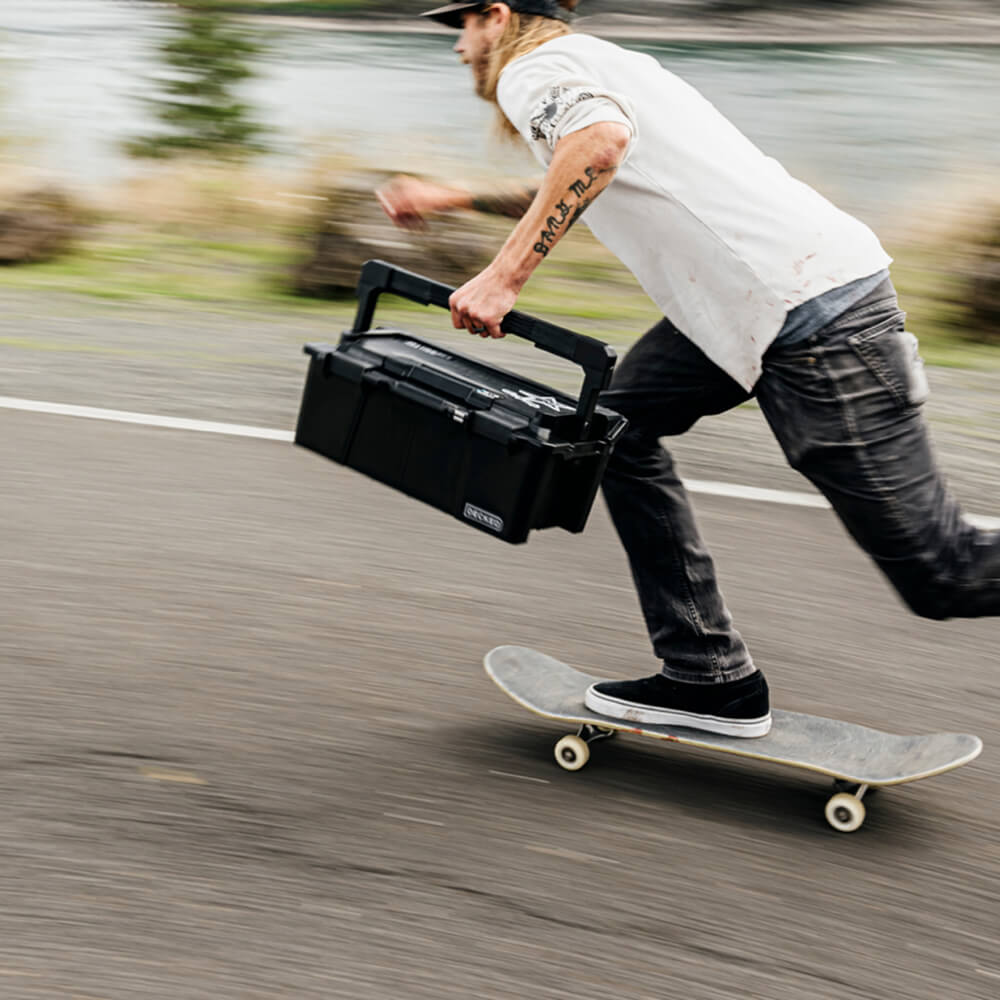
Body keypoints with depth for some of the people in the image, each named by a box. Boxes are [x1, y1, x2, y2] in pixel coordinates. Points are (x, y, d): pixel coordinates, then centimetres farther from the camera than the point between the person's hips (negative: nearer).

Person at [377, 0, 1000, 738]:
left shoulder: (530, 68, -2)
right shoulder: (594, 62, 26)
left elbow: (600, 135, -27)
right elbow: (572, 197, 44)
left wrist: (505, 274, -24)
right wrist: (453, 199, 44)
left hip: (815, 316, -10)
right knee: (622, 426, 13)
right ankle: (712, 679, 14)